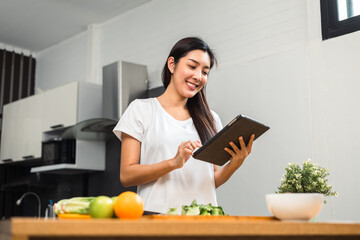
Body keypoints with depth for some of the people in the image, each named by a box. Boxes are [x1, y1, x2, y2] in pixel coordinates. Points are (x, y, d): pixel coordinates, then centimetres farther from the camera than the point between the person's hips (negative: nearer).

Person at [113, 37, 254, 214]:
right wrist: (173, 163, -14)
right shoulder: (141, 109, 6)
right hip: (157, 213, -3)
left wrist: (235, 164, -1)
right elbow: (126, 176, -1)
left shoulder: (211, 119, 19)